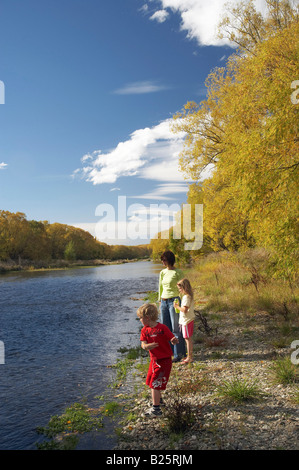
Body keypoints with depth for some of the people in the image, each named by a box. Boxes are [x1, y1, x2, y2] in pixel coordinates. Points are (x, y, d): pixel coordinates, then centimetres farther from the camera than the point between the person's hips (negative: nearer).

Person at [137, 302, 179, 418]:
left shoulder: (162, 328, -18)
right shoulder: (145, 330, -1)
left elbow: (173, 340, -16)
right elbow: (143, 344, -11)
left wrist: (174, 340, -39)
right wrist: (146, 346, -33)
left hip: (164, 361, -7)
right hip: (154, 360, 7)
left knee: (155, 384, -6)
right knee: (151, 382, 20)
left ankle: (156, 409, 4)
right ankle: (159, 400, 43)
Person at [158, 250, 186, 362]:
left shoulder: (178, 272, -8)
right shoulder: (162, 273, 10)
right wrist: (160, 300, 17)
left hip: (174, 301, -6)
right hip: (164, 302, 6)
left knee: (175, 328, 0)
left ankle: (178, 354, 9)